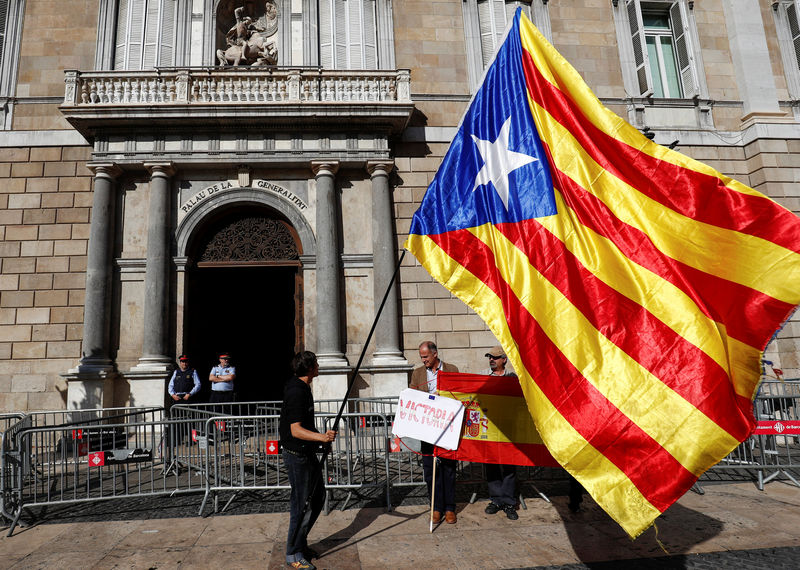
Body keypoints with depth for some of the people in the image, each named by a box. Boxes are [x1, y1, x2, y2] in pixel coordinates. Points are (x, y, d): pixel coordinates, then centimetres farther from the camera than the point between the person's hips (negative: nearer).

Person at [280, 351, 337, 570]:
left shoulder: (302, 387, 9)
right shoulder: (296, 392, -23)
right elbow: (296, 430, -28)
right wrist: (322, 437, -41)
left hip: (307, 452, 10)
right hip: (296, 455, -10)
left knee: (318, 496, 16)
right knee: (301, 503, -1)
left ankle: (300, 542, 30)